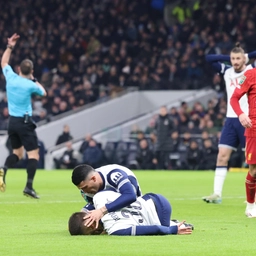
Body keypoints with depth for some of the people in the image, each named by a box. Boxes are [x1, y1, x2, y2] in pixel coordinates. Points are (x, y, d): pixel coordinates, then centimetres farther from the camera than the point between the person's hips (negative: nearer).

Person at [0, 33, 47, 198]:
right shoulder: (30, 85, -13)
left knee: (17, 152, 20)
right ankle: (29, 187, -15)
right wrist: (35, 80, 16)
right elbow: (43, 93, 10)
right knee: (34, 154, -3)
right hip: (25, 122, -6)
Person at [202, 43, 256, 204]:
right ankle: (217, 194, -4)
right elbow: (209, 58, 11)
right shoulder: (227, 72, 9)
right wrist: (229, 58, 5)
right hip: (231, 119, 4)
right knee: (222, 156, -4)